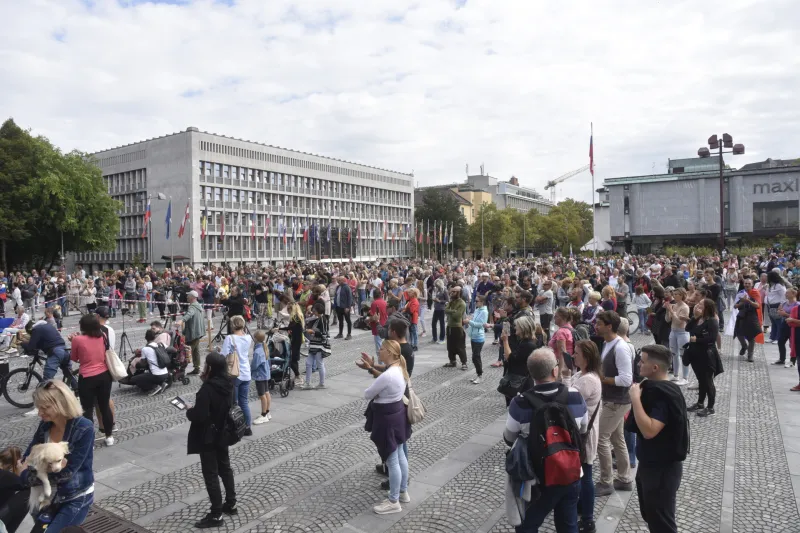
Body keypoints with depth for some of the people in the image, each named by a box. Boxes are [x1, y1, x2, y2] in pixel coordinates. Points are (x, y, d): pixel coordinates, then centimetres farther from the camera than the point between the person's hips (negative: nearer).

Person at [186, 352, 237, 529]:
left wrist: (189, 411, -7)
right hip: (222, 434, 8)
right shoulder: (227, 384, -1)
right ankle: (231, 504, 33)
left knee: (210, 474, 2)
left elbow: (199, 416, -28)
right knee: (225, 468, 21)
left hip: (207, 437, -8)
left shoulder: (207, 389, -26)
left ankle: (216, 515, 11)